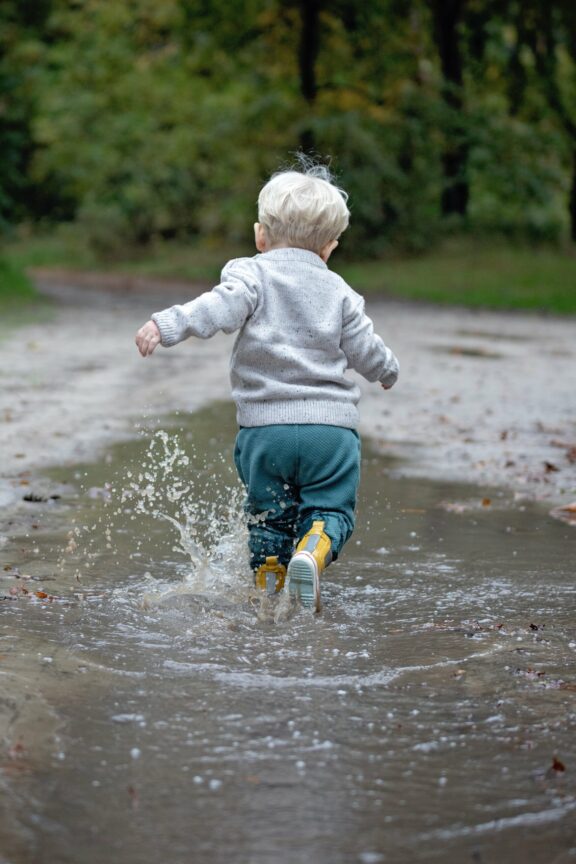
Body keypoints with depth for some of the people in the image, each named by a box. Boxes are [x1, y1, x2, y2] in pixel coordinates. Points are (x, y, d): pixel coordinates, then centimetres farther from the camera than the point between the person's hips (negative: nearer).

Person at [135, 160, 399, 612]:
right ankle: (312, 551, -23)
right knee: (330, 509, 7)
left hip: (264, 425, -1)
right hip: (332, 426, 1)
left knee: (269, 515, 14)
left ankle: (268, 590, 10)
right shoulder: (338, 291, 10)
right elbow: (366, 351, 14)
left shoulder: (251, 274, 2)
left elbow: (219, 308, -18)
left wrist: (167, 325, -27)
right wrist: (389, 369, 36)